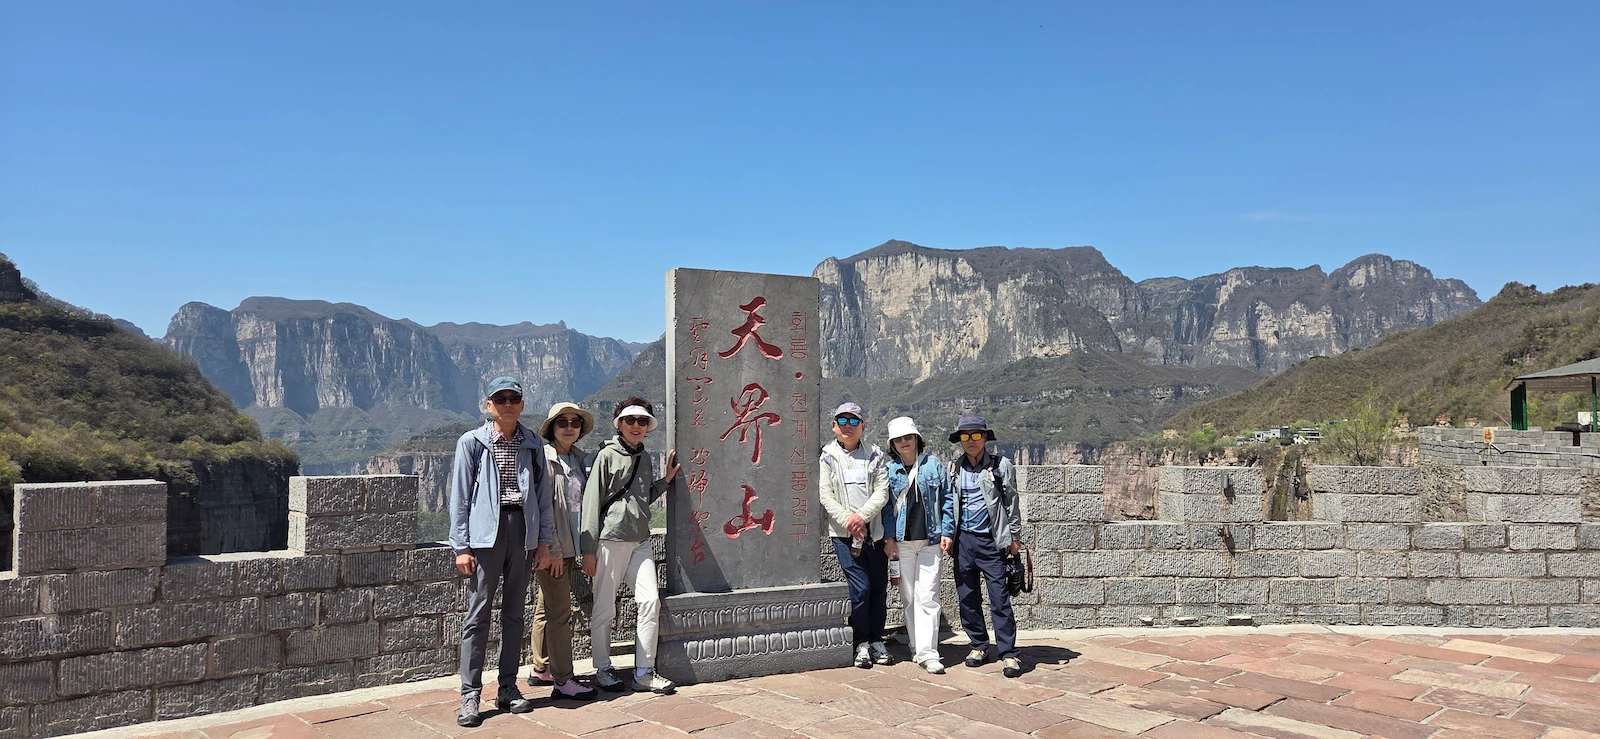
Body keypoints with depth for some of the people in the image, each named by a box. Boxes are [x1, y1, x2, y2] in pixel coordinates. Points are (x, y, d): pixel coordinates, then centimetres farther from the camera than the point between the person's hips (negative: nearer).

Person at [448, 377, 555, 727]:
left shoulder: (533, 444, 10)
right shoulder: (472, 442, 1)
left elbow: (543, 494, 12)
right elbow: (460, 497, 0)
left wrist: (544, 541, 7)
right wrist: (461, 546, -5)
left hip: (523, 532, 3)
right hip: (486, 533, -3)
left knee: (515, 613, 9)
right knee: (478, 614, -2)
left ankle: (508, 688, 19)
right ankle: (470, 694, 4)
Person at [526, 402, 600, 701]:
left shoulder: (580, 459, 13)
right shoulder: (544, 458, -10)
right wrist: (552, 549, -16)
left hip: (570, 547, 8)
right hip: (552, 548, -7)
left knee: (546, 609, 17)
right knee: (560, 612, -7)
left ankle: (540, 669, 26)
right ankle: (563, 681, -3)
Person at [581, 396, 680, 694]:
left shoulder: (644, 458, 15)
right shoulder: (607, 455, -4)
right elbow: (591, 503, -6)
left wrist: (666, 480, 13)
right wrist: (589, 550, -9)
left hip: (640, 541, 6)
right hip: (610, 539, -6)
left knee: (650, 601, -2)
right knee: (604, 609, 2)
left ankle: (644, 673, 7)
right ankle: (602, 670, 17)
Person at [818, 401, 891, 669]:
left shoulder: (874, 455, 9)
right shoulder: (827, 457, 3)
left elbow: (882, 491, -1)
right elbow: (825, 495, -4)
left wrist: (862, 515, -16)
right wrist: (847, 520, -16)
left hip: (874, 532, 3)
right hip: (844, 534, -3)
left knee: (879, 588, 5)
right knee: (860, 588, -8)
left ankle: (877, 640, 19)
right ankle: (861, 644, 6)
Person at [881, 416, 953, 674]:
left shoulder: (933, 464, 4)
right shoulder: (888, 469, 5)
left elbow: (947, 499, 6)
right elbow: (886, 506, 6)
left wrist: (946, 533, 0)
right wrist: (889, 538, -2)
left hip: (930, 539, -1)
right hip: (902, 541, 1)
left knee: (927, 596, -7)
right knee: (908, 598, 7)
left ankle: (927, 653, -7)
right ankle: (917, 648, 18)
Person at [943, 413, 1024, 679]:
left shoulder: (1001, 466, 0)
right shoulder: (954, 469, 9)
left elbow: (1011, 503, 2)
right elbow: (949, 504, 13)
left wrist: (1014, 537, 0)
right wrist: (947, 533, 4)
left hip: (992, 540, -4)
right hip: (963, 540, 4)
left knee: (1000, 599, -5)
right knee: (967, 597, 9)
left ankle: (1008, 654, 0)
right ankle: (978, 645, 23)